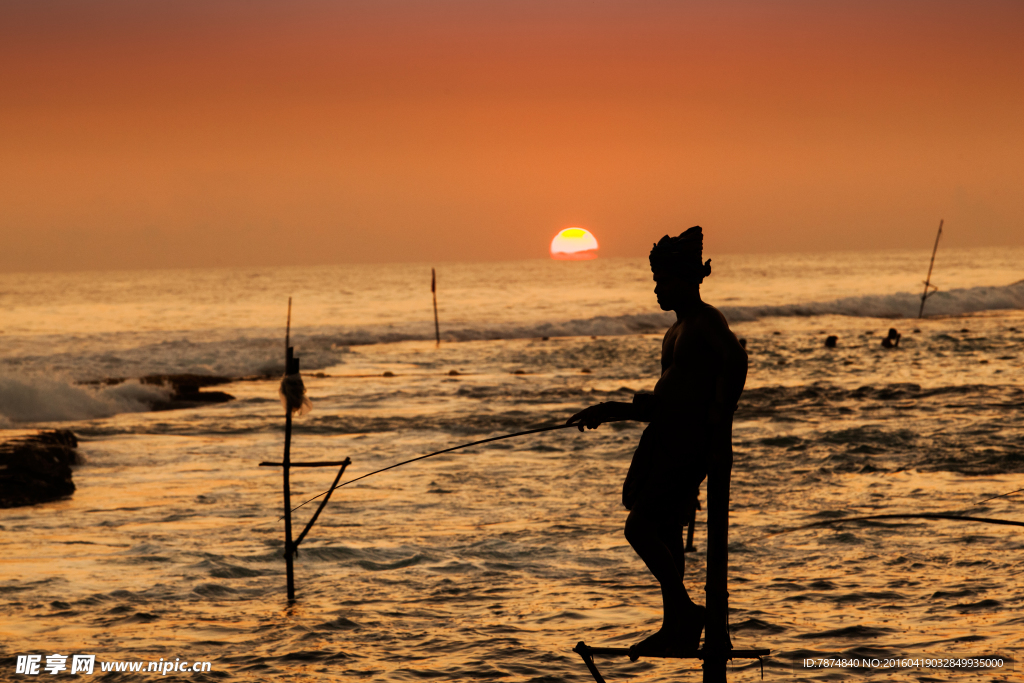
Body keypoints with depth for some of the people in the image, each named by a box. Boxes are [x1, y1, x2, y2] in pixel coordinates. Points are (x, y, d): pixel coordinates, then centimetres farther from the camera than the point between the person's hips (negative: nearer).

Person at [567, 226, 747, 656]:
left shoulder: (707, 321, -9)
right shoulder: (677, 331, 21)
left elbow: (735, 359, -31)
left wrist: (721, 422, -33)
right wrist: (608, 412, 21)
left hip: (691, 443, -10)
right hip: (664, 440, 10)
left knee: (640, 528, -15)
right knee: (664, 535, 12)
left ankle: (685, 611, -8)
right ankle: (674, 628, 19)